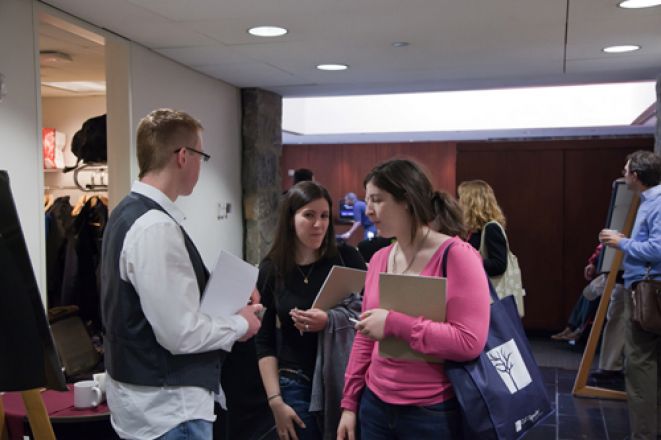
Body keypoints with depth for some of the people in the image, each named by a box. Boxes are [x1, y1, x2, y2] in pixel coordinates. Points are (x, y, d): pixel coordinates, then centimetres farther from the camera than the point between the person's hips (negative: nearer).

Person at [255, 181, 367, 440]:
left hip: (345, 381, 0)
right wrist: (275, 401, -5)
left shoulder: (347, 258, -4)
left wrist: (330, 322, -19)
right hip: (296, 386, 1)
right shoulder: (271, 270, -2)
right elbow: (264, 342, 1)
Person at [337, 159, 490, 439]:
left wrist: (394, 324, -21)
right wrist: (350, 402, 10)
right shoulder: (379, 259, 5)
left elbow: (470, 342, -22)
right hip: (375, 405, 6)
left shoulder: (456, 256, -14)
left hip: (433, 413, -5)